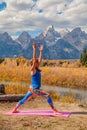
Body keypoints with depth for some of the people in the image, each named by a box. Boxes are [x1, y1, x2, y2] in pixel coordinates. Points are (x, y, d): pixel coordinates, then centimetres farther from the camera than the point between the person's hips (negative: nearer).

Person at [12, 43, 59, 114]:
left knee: (24, 99, 15)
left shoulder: (37, 69, 9)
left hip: (33, 88, 9)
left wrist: (41, 51, 9)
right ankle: (53, 109, -8)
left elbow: (40, 59, 11)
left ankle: (15, 109, 24)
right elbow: (34, 60, -21)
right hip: (34, 89, -9)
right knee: (47, 95, -13)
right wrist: (34, 49, -23)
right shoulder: (33, 70, -13)